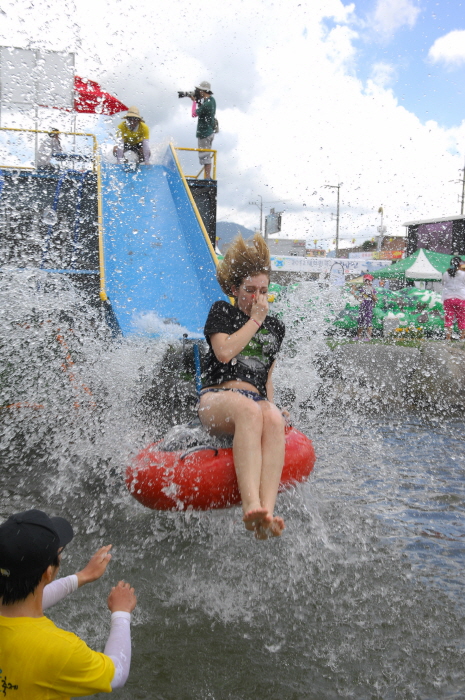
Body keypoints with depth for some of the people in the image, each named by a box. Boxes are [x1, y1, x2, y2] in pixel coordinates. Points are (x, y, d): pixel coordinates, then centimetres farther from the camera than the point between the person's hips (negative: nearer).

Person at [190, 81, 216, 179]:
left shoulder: (206, 104, -22)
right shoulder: (212, 100, 6)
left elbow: (194, 114, -12)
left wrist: (194, 101, -1)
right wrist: (197, 101, 8)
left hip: (204, 133, -10)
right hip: (210, 131, 10)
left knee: (204, 156, -6)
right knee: (207, 156, 16)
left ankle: (207, 178, -6)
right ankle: (208, 177, 21)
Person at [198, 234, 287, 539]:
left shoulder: (276, 327, 24)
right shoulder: (222, 311, 12)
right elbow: (224, 352, -7)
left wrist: (273, 406, 12)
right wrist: (255, 320, 0)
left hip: (257, 401, 3)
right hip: (217, 398, -3)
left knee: (273, 420, -36)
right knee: (248, 409, -41)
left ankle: (267, 513, -52)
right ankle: (251, 507, -55)